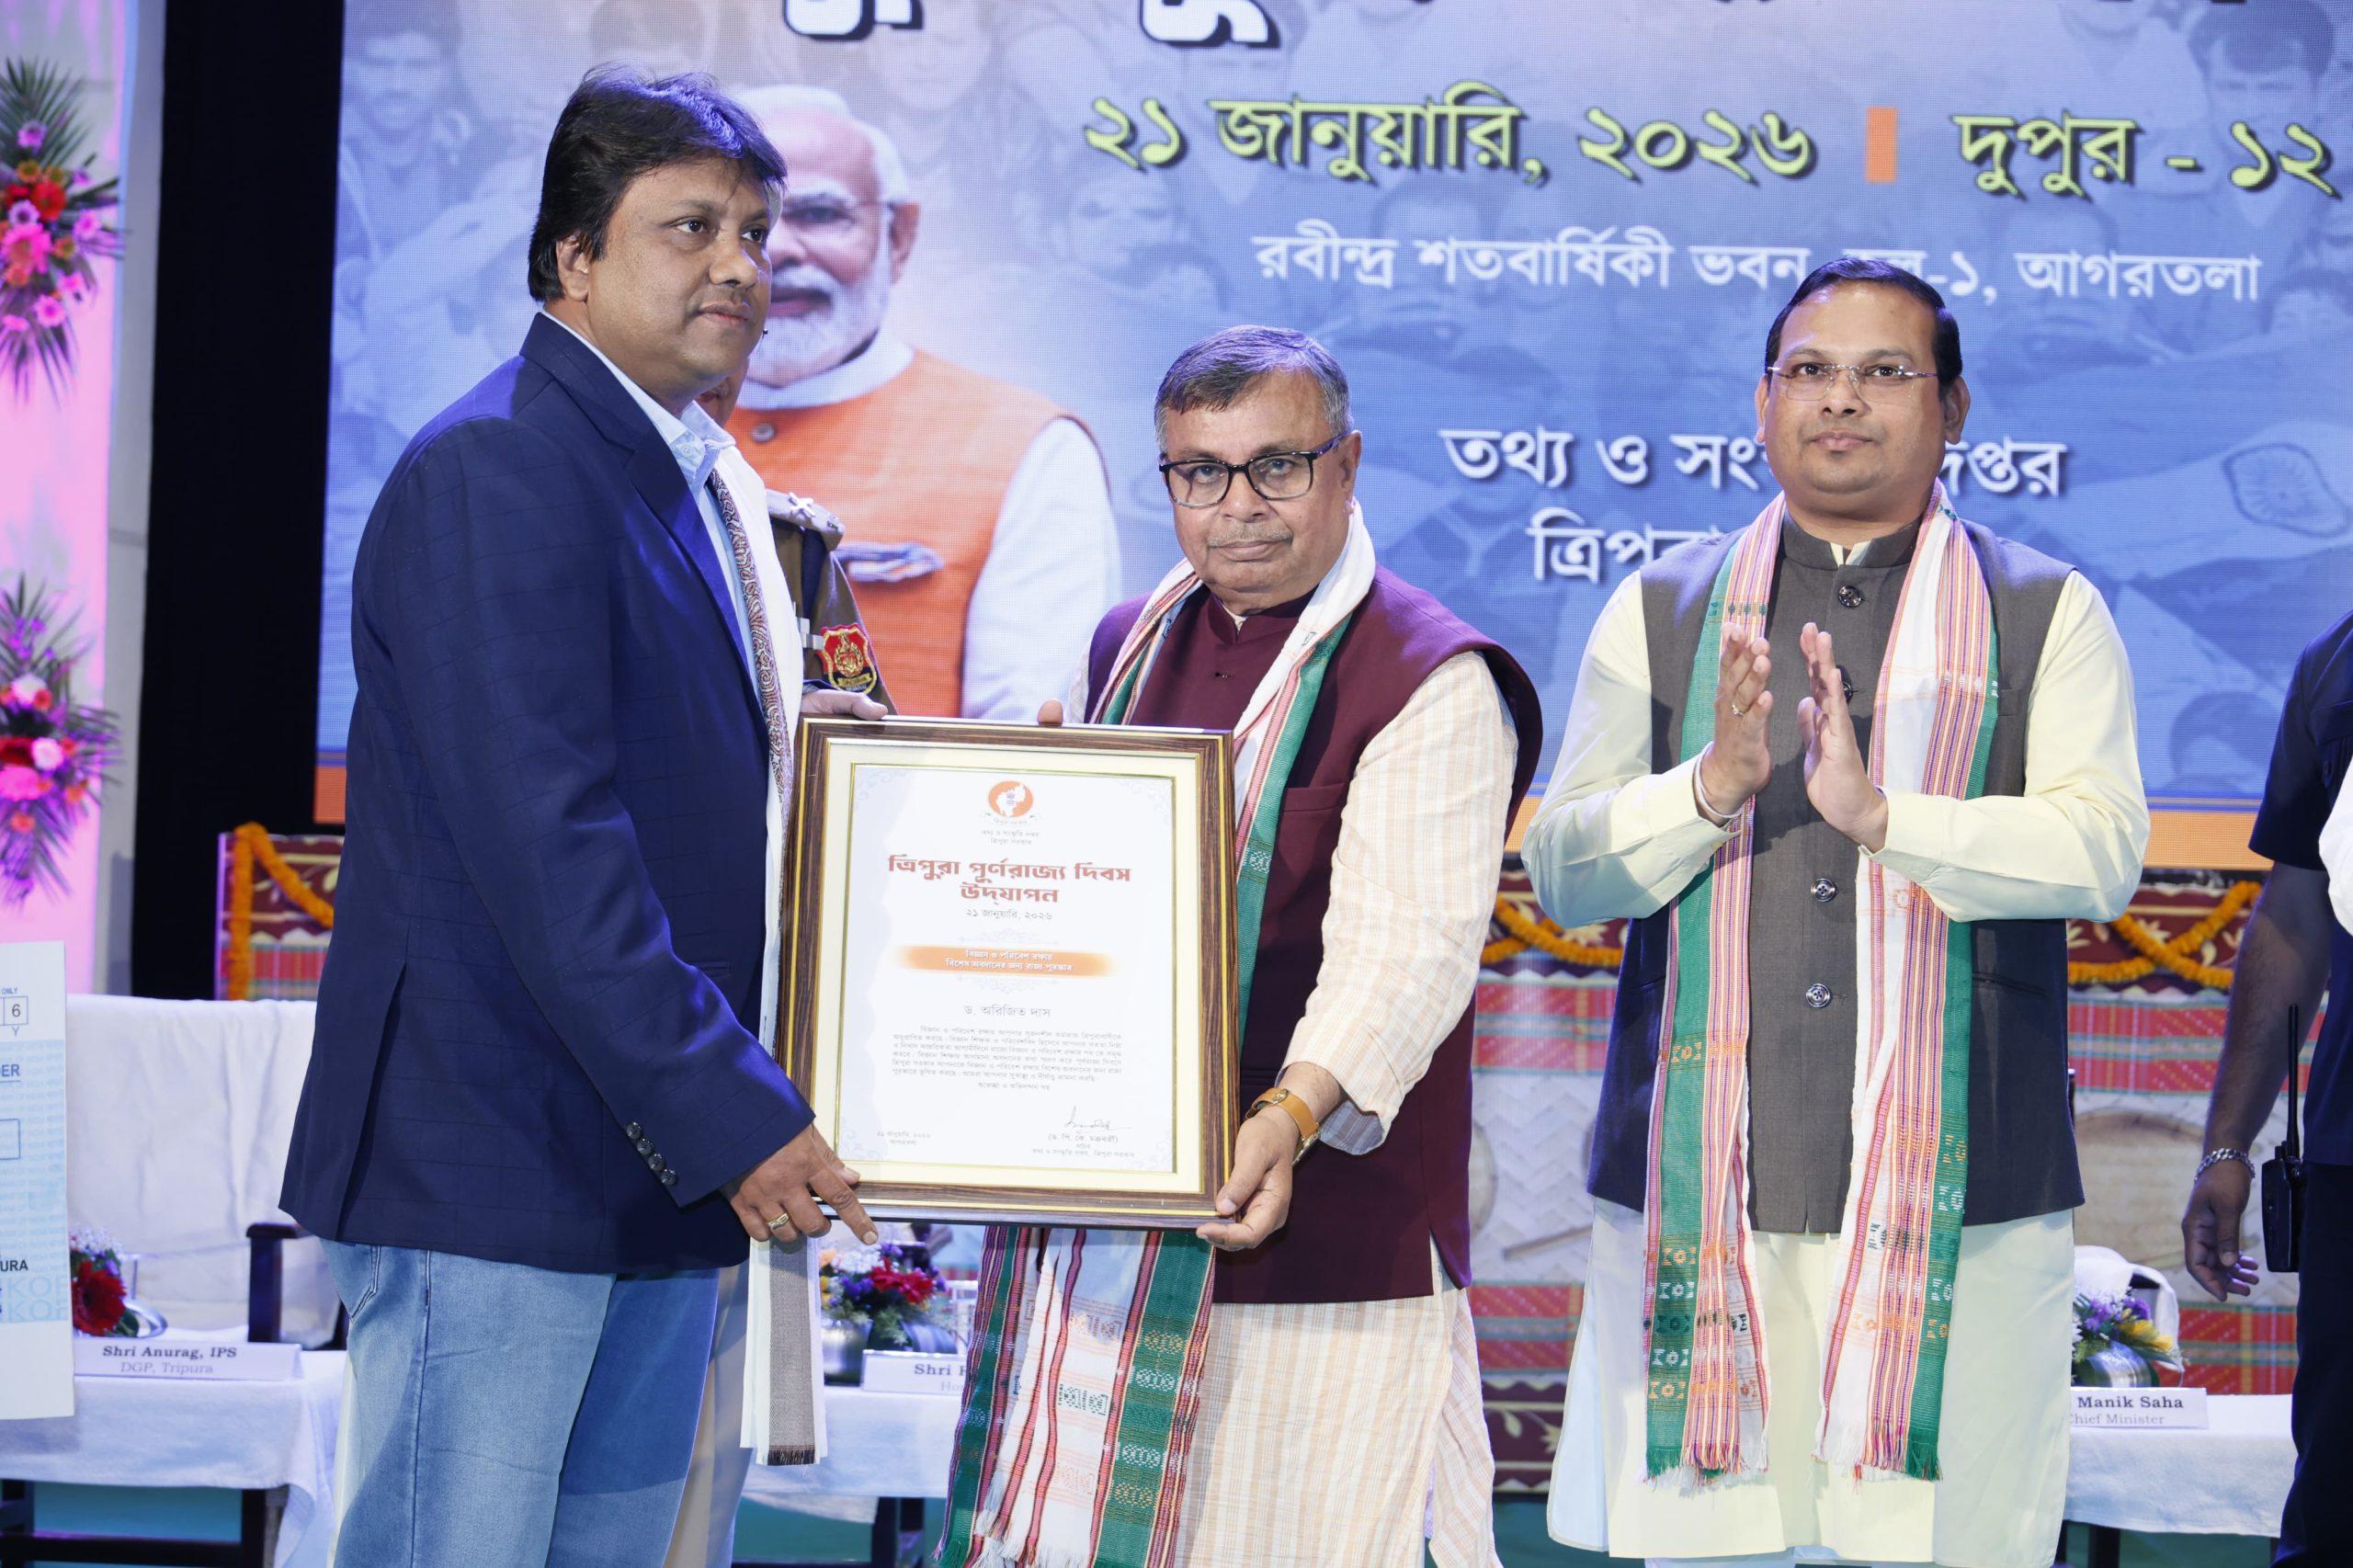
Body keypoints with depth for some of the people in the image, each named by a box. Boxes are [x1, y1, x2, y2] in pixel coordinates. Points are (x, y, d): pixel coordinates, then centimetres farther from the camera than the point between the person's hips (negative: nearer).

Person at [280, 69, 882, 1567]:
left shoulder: (700, 480, 17)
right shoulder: (498, 472, -13)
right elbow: (543, 842, -21)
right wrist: (730, 1113, -22)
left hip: (659, 1165, 9)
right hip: (498, 1167, -9)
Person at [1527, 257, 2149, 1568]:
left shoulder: (2049, 616, 8)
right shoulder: (1659, 614, 13)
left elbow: (2101, 851, -6)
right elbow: (1563, 872, 6)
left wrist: (1881, 812, -17)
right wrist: (1715, 782, -11)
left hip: (1954, 1197, -1)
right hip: (1700, 1187, 1)